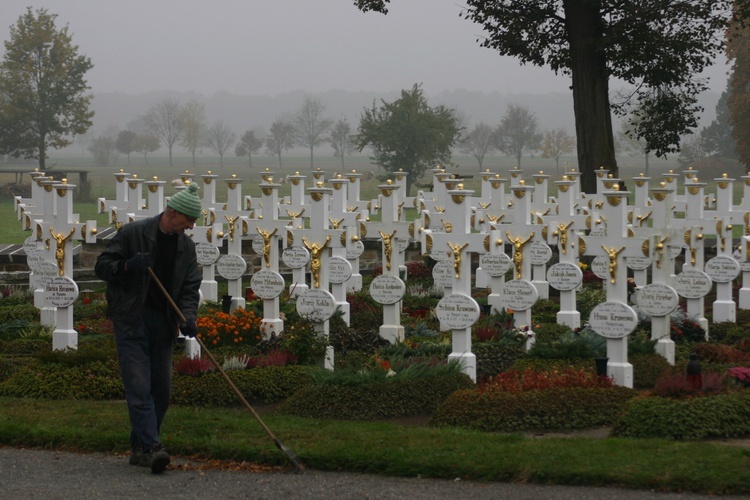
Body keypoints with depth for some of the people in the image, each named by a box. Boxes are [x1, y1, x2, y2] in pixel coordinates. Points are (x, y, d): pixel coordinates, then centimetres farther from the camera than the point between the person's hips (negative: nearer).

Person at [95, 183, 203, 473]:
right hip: (131, 320, -6)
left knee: (161, 390, 6)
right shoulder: (133, 234, -6)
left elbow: (190, 288, 9)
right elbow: (101, 267, -3)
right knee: (139, 386, -13)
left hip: (163, 324, 6)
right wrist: (127, 266, -23)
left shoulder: (186, 246, 9)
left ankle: (139, 448, 17)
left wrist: (188, 317, -9)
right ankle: (150, 448, -20)